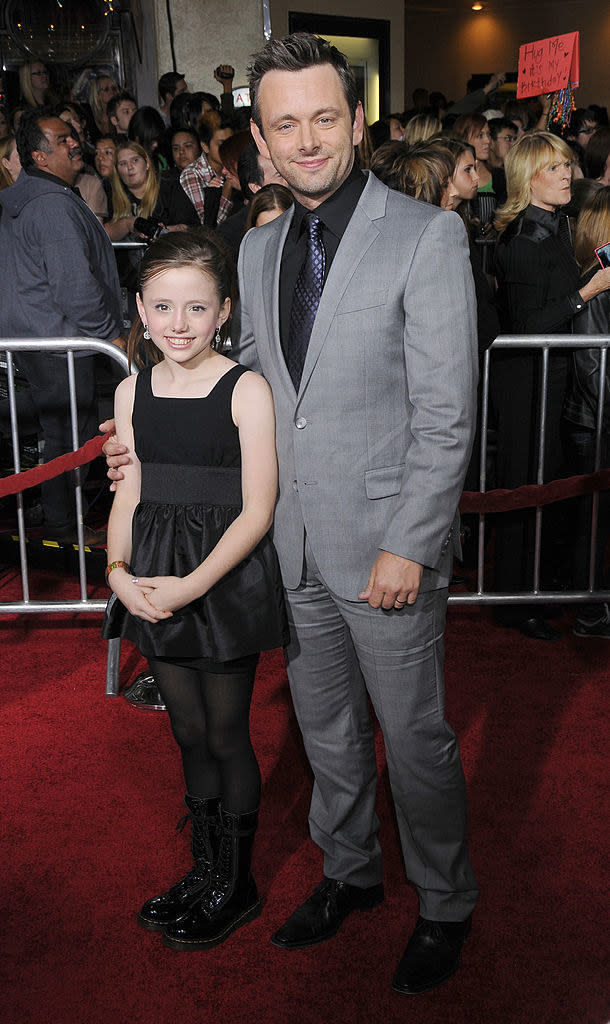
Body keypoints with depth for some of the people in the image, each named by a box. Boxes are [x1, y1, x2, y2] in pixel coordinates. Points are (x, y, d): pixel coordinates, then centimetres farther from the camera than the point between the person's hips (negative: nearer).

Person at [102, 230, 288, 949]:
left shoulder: (246, 390, -11)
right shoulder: (133, 392, 4)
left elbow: (256, 510, -13)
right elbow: (128, 497, 7)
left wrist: (193, 585, -21)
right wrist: (119, 571, -10)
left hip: (227, 579, -4)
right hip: (154, 584, 5)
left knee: (226, 736, 9)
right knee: (189, 734, 17)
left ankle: (237, 884, 30)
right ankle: (205, 869, 37)